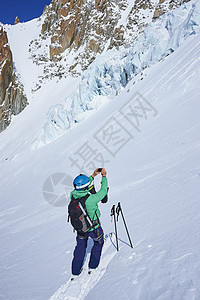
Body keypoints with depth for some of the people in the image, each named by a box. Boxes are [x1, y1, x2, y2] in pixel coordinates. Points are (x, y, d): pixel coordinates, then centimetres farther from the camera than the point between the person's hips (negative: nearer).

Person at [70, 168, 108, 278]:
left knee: (80, 247, 25)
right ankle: (92, 267, 38)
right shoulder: (90, 199, -35)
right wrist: (104, 176, -9)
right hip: (94, 228, -4)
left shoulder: (72, 195, -19)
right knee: (98, 243, 26)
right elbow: (103, 192, -20)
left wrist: (93, 176, 3)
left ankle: (75, 272, 34)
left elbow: (82, 188, 1)